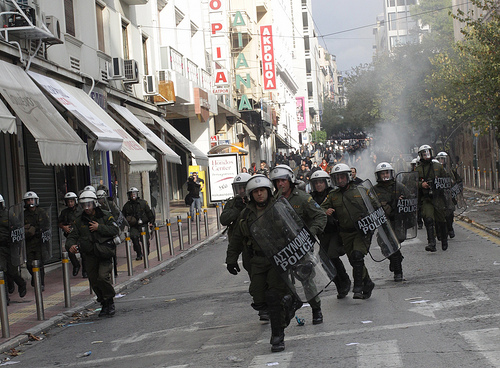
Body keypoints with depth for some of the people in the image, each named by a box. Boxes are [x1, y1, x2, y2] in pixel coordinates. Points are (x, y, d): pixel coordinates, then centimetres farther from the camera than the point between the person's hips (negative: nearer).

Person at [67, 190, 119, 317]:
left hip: (104, 253, -4)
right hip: (89, 255, 4)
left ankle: (110, 301, 1)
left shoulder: (106, 216, 0)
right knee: (94, 282, 7)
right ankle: (104, 305, 23)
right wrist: (71, 245, -14)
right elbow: (72, 236, 8)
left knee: (103, 277, -20)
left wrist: (99, 228, -15)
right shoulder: (79, 221, 9)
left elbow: (115, 230, -9)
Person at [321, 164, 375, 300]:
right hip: (346, 234, 4)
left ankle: (358, 288, -16)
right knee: (354, 261, 10)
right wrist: (326, 212, -16)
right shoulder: (333, 195, 8)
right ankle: (367, 283, 31)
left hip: (362, 231, -4)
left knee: (357, 256, -22)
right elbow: (321, 208, 7)